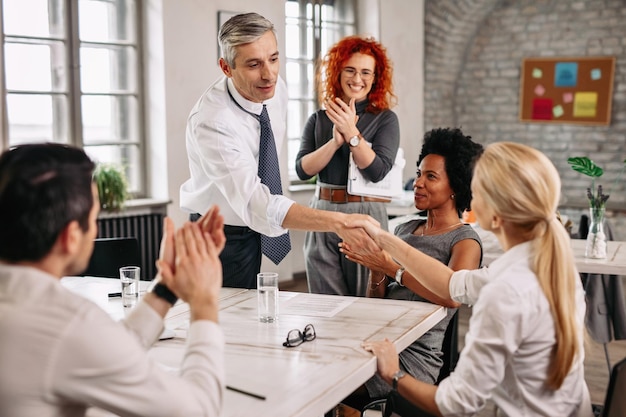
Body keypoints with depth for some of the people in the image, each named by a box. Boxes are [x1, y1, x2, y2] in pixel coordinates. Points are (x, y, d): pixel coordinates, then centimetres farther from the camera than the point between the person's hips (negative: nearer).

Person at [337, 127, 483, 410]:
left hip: (416, 354, -6)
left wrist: (391, 267, -21)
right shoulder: (404, 230, 15)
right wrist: (376, 270, -5)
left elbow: (452, 296, -24)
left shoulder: (465, 240, -2)